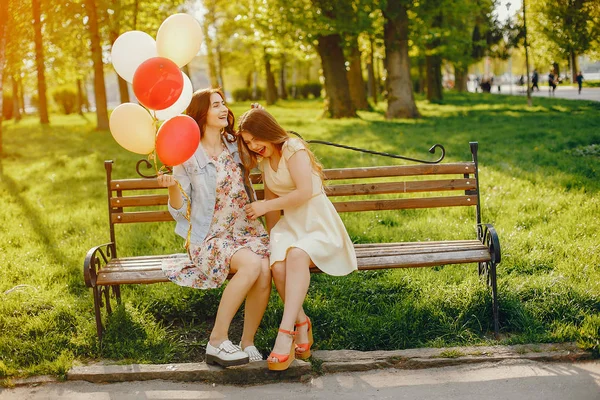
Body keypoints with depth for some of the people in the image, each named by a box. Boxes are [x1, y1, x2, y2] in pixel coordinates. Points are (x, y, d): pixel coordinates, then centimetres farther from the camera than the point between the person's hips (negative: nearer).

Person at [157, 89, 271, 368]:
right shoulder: (187, 156, -2)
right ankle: (217, 342, -22)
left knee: (265, 271, -29)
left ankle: (247, 344, -14)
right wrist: (172, 187, -23)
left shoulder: (235, 146, 11)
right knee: (252, 264, -33)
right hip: (209, 237, -4)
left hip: (246, 230, 4)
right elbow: (180, 212, -1)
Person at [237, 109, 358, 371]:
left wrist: (265, 206, -13)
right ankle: (301, 325, -17)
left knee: (297, 254, -39)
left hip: (319, 223, -6)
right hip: (290, 225, 6)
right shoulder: (264, 160, 17)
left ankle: (286, 332, -43)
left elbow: (304, 192, -20)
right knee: (278, 264, -30)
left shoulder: (293, 149, -9)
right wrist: (271, 237, 14)